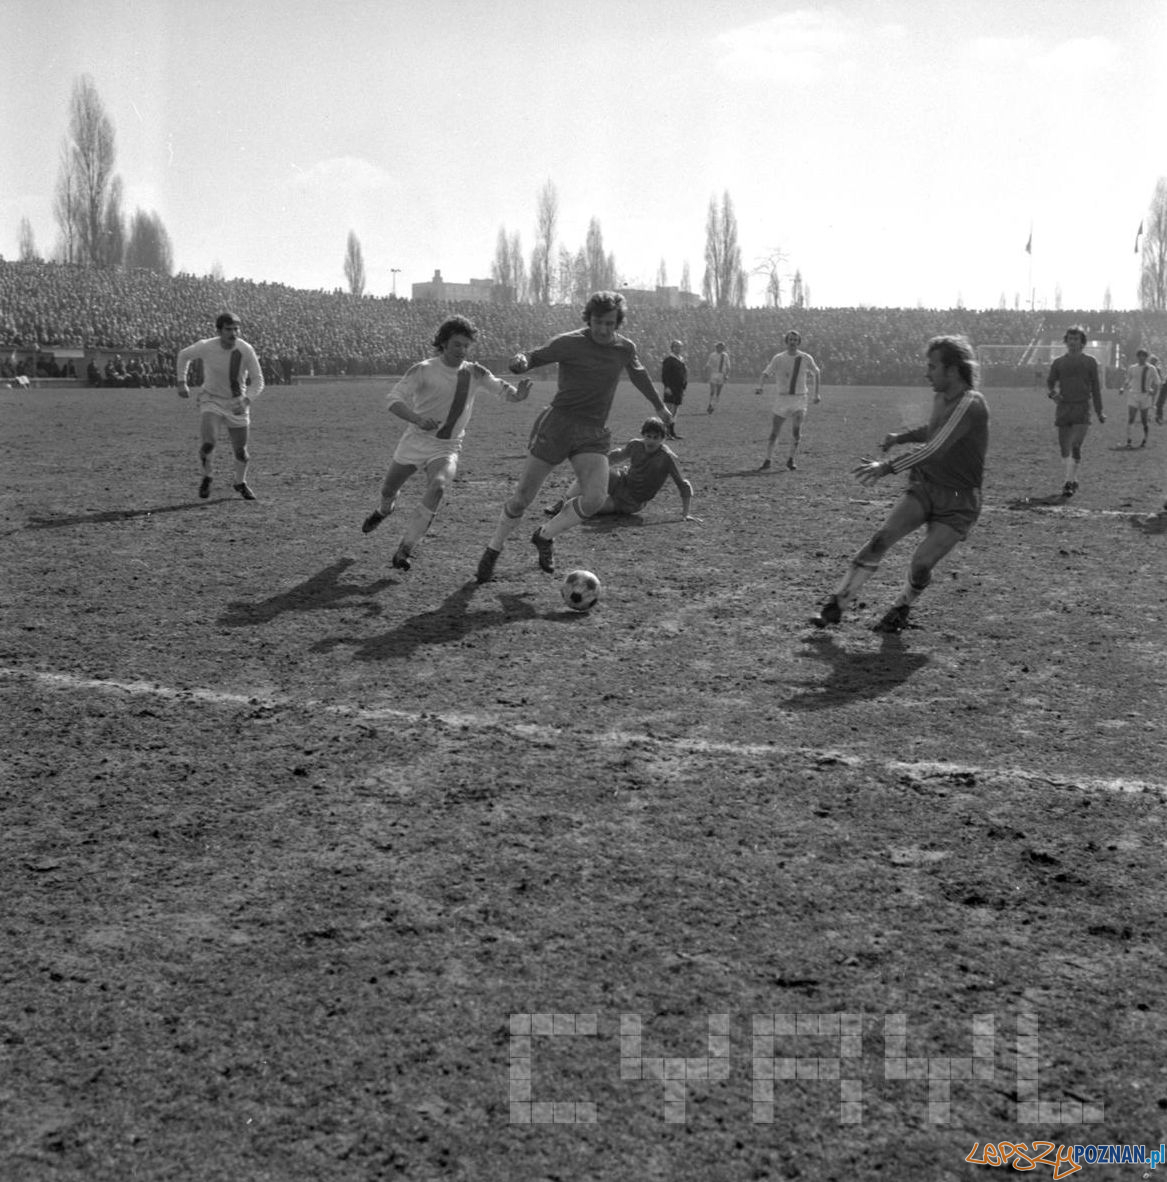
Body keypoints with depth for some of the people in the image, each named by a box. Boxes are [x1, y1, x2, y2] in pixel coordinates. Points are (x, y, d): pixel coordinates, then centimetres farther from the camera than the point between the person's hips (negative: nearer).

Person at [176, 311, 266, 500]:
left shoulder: (246, 350, -20)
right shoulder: (206, 347, -19)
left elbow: (258, 381, -15)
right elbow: (184, 354, 3)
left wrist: (246, 400, -32)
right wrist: (181, 383, -1)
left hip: (237, 402, 1)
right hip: (211, 400, -1)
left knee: (241, 450, 6)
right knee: (208, 443, -23)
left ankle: (240, 483, 38)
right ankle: (206, 477, 7)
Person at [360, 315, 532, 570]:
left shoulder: (475, 374, -2)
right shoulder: (423, 370, -12)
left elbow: (504, 391, 1)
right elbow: (393, 400, -19)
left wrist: (518, 394, -25)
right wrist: (418, 419, -38)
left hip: (447, 449, 0)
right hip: (416, 441, 0)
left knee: (438, 487, -29)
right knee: (388, 490, 14)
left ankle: (404, 549, -22)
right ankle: (384, 510, 56)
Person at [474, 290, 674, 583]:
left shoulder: (625, 348, 7)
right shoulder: (569, 343, -7)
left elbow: (638, 373, 27)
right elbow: (534, 358, -8)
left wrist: (660, 406, 39)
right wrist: (520, 362, -33)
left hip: (594, 433, 3)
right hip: (557, 423, -3)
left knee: (595, 498, -18)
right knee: (522, 498, -1)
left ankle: (545, 536, 9)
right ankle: (493, 551, 24)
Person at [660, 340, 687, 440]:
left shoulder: (681, 360, 16)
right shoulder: (668, 360, -8)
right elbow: (664, 375, -13)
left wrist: (684, 387, 17)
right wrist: (667, 387, -20)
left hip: (679, 389, 8)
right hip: (671, 389, -8)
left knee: (676, 410, 10)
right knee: (669, 410, -9)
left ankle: (672, 432, 16)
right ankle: (666, 432, -8)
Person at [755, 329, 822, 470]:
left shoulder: (806, 358, -1)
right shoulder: (778, 358, -3)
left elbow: (816, 373, 15)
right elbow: (766, 374, -8)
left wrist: (817, 393, 12)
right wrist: (760, 387, -28)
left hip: (799, 400, 0)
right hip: (781, 399, 0)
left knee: (796, 431, -14)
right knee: (774, 432, 0)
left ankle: (791, 460, 0)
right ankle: (768, 460, 13)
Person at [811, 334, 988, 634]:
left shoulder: (971, 404, -21)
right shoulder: (941, 397, 5)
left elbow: (934, 449, -30)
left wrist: (887, 468, -29)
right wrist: (901, 437, 17)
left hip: (958, 502, -6)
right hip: (924, 487, 6)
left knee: (921, 565, -13)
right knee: (880, 540, -12)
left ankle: (900, 609, 17)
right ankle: (836, 604, -9)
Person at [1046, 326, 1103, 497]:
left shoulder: (1090, 362, 6)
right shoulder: (1059, 362, 9)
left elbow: (1095, 387, 9)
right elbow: (1050, 382, 11)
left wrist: (1099, 412, 9)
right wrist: (1053, 393, -13)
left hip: (1082, 408, -3)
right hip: (1063, 407, 3)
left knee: (1075, 446, -15)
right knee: (1064, 446, 6)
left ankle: (1069, 482, -15)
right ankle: (1073, 480, 23)